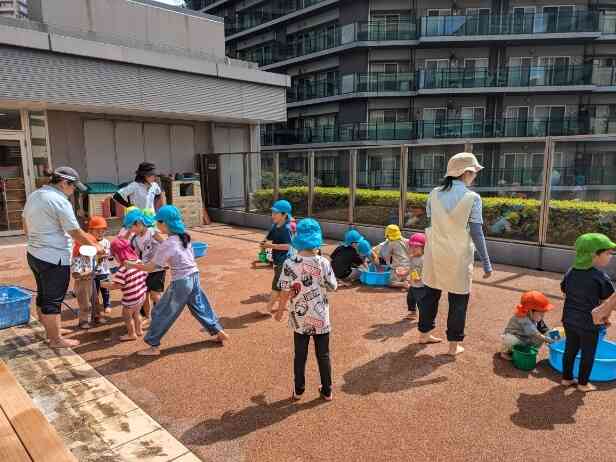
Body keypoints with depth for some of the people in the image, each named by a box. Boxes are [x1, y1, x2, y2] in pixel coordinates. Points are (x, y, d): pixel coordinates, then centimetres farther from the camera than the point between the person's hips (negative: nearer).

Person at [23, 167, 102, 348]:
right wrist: (95, 246, -3)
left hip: (34, 254, 9)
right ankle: (56, 340, 12)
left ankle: (50, 330, 36)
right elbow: (76, 232, -16)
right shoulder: (60, 201, -18)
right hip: (54, 259, -9)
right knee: (54, 300, 1)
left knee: (43, 295, 20)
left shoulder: (33, 196, 9)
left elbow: (26, 227, 19)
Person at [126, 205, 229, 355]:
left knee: (161, 313, 7)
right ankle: (219, 331, 27)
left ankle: (154, 346, 15)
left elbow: (150, 267, -11)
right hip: (193, 277, 7)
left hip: (181, 282, -7)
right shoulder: (184, 236, 3)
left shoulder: (166, 245, -17)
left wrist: (131, 264, -1)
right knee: (200, 306, 22)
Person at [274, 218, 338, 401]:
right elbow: (333, 286, -3)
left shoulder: (290, 263, -14)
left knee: (300, 355, 16)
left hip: (300, 318, 0)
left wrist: (281, 310, 5)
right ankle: (327, 391, 27)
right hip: (320, 317, 0)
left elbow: (285, 291, -10)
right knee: (323, 355, 15)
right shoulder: (323, 262, -13)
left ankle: (298, 390, 30)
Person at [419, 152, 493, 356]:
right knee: (458, 300, 10)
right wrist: (486, 263, -4)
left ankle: (424, 333, 32)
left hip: (435, 253, 4)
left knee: (430, 293, 17)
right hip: (458, 257, -4)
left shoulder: (434, 194, -2)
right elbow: (476, 233, -11)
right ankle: (454, 344, 19)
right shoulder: (472, 198, -13)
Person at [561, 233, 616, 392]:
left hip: (569, 320, 5)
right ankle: (583, 383, 28)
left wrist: (573, 312, 16)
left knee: (570, 349, 19)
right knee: (588, 354, 13)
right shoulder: (601, 277, -19)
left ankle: (566, 378, 31)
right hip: (589, 324, -5)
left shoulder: (570, 273, -2)